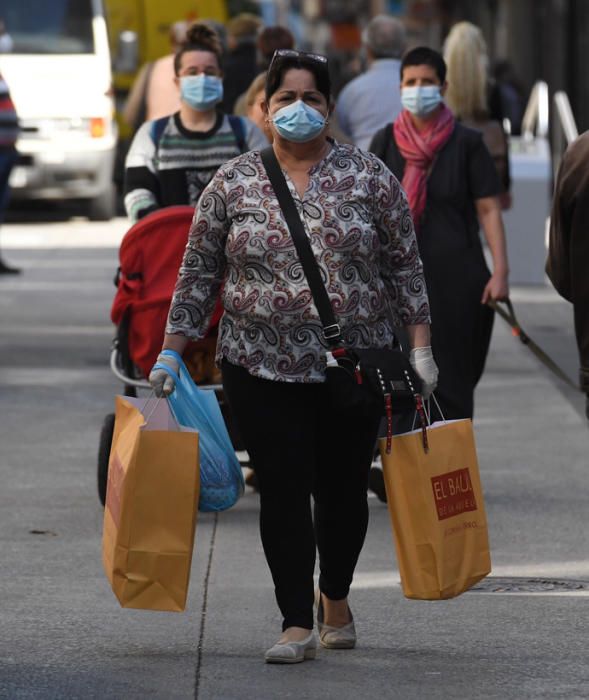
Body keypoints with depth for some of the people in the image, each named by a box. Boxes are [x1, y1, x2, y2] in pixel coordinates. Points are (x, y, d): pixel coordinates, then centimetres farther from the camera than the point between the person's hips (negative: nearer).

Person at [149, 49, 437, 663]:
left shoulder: (368, 176, 1)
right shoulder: (232, 183, 2)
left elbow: (404, 267, 3)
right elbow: (198, 272, 6)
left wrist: (420, 347, -1)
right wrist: (171, 352, 2)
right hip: (262, 369, 0)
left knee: (343, 489, 8)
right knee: (283, 491, -3)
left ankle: (335, 598, 32)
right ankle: (297, 624, 2)